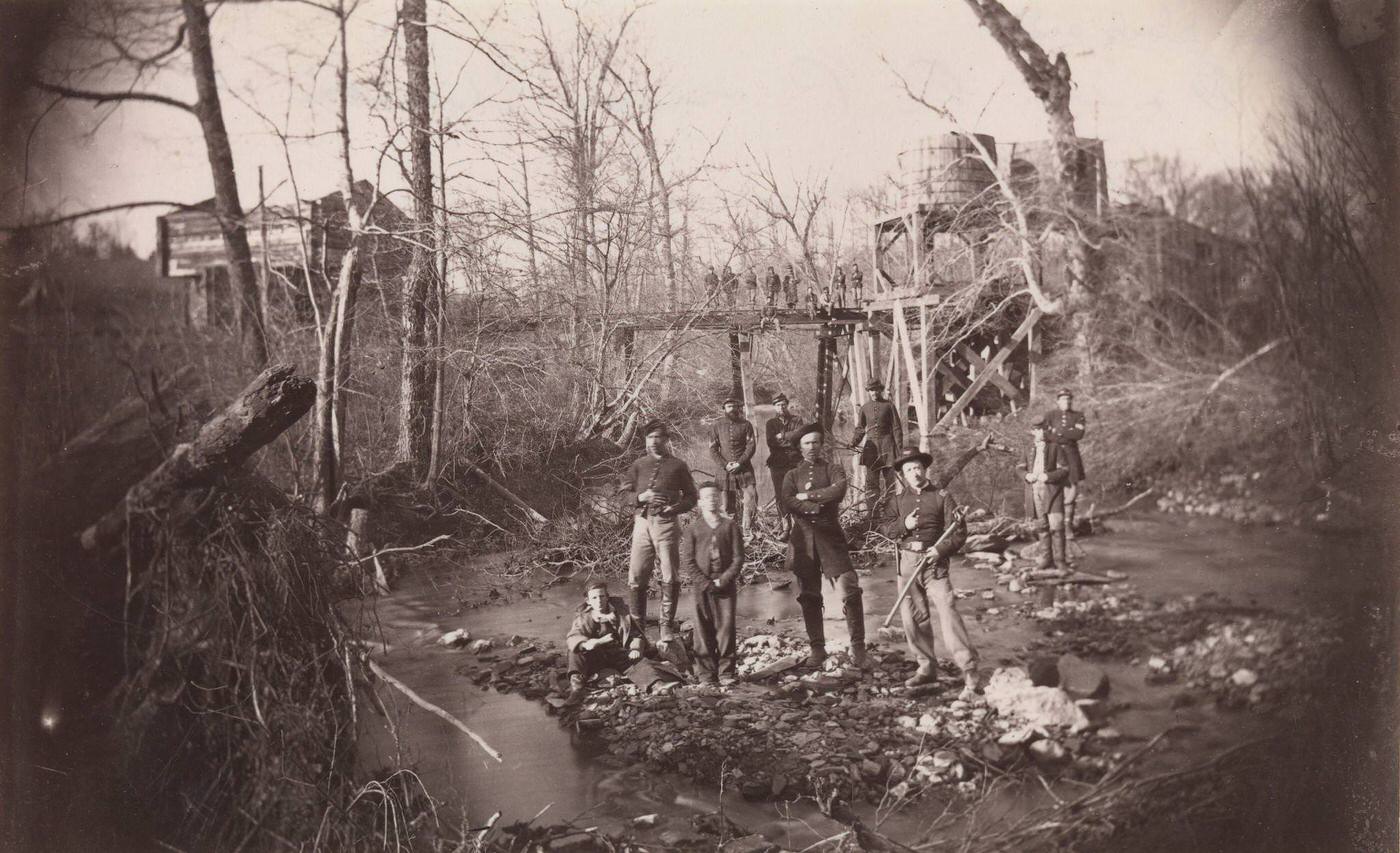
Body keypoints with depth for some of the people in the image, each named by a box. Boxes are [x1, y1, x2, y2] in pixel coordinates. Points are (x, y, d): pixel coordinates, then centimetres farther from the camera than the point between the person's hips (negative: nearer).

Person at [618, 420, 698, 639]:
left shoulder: (677, 466, 8)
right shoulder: (639, 465, 13)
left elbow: (691, 497, 9)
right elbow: (623, 494, 10)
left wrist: (676, 507, -10)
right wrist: (641, 497, -10)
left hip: (667, 523, -2)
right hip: (642, 522, 2)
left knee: (670, 578, -2)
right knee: (637, 576, 0)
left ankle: (667, 627, 7)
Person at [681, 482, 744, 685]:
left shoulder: (730, 525, 7)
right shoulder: (692, 529, 7)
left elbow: (738, 557, 3)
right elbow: (687, 560, 2)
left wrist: (723, 580, -8)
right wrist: (705, 583, -8)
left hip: (726, 585, 0)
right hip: (702, 586, 0)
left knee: (727, 627, -4)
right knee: (704, 630, 0)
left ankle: (727, 672, 1)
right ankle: (708, 674, 5)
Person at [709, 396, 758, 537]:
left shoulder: (746, 424, 5)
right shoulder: (717, 426, 7)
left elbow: (751, 446, 0)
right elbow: (713, 449, 4)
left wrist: (739, 463, -12)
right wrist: (725, 465, -9)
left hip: (744, 468, 0)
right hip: (725, 471, 1)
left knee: (751, 499, -10)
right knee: (727, 504, 2)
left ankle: (748, 531, -1)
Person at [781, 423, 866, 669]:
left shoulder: (833, 469, 10)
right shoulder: (792, 475, 14)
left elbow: (838, 491, -12)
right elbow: (788, 502, -4)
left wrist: (808, 496, -8)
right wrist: (818, 506, -14)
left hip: (830, 536, -2)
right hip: (802, 538, 2)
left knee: (850, 589, -12)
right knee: (808, 596, 6)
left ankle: (858, 645, -4)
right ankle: (817, 648, 16)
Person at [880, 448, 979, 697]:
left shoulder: (941, 497, 3)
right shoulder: (898, 501, 14)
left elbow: (959, 530, -2)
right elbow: (884, 527, 7)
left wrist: (941, 549, -18)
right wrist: (903, 524, -12)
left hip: (933, 561, -4)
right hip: (906, 563, 4)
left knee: (947, 612, -14)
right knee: (913, 617, 7)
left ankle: (970, 671, -14)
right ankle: (927, 668, 22)